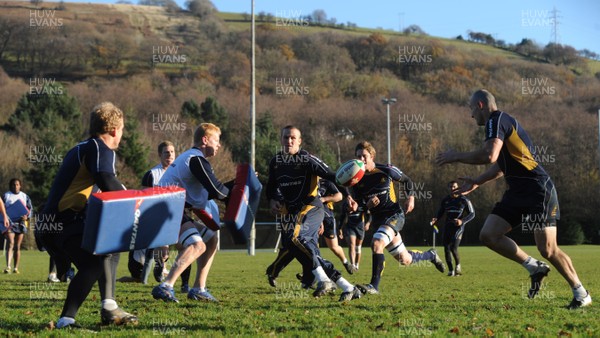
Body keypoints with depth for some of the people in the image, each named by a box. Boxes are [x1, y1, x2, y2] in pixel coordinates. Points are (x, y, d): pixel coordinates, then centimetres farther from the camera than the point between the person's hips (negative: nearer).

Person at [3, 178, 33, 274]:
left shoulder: (24, 196, 12)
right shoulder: (6, 195, 6)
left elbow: (31, 209, 13)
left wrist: (27, 217, -6)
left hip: (21, 222, 3)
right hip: (10, 222, -3)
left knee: (17, 246, 4)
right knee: (10, 243, -18)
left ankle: (16, 268, 8)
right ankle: (8, 267, -26)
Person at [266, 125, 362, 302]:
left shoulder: (307, 159, -8)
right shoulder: (275, 162, 10)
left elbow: (332, 176, -12)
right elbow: (271, 187, 24)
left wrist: (347, 195, -23)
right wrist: (272, 201, 2)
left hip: (311, 208, -7)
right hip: (291, 212, 7)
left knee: (293, 236, -32)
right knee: (312, 255, 2)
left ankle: (323, 280, -30)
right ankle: (349, 289, 10)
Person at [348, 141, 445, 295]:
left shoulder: (386, 170, -9)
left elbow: (406, 180, 8)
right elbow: (357, 204, 3)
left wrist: (411, 197, -5)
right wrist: (367, 205, -20)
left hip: (394, 215, -5)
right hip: (378, 219, 5)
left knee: (377, 244, -30)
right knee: (405, 260, 12)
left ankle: (374, 286, -26)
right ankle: (431, 255, 43)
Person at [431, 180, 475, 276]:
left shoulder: (464, 200, -3)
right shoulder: (445, 200, 11)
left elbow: (472, 214, -2)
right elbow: (440, 212, 20)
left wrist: (462, 221, -18)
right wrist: (435, 219, -2)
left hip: (458, 227, -5)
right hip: (448, 227, 5)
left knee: (453, 248, -18)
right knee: (447, 249, 0)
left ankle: (458, 266, 7)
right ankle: (451, 270, 11)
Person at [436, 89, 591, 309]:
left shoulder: (497, 120, -11)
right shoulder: (500, 123, 19)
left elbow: (489, 155, -26)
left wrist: (456, 156, -13)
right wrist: (476, 182, 24)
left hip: (538, 191, -10)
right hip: (518, 192, 10)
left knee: (548, 249, -8)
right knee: (488, 235, -1)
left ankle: (581, 294, 8)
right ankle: (535, 268, 9)